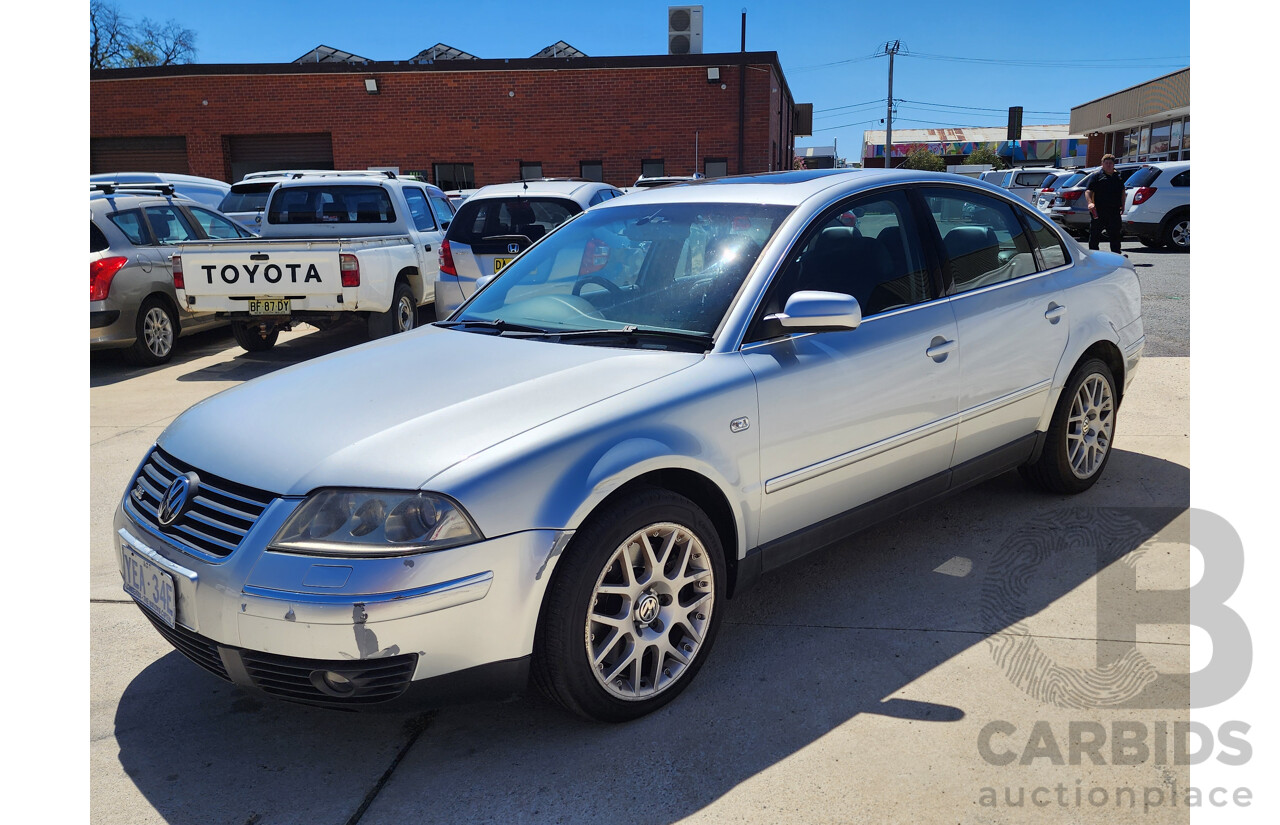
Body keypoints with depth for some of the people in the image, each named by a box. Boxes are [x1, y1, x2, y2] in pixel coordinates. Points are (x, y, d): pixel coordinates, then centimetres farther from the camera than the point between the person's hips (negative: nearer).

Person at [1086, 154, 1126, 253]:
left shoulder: (1119, 176, 17)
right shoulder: (1097, 176, 2)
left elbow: (1123, 191, 28)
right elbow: (1088, 191, -8)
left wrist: (1123, 204, 17)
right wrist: (1090, 202, -25)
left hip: (1114, 211, 4)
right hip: (1098, 211, -4)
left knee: (1115, 234, 7)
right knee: (1094, 234, 0)